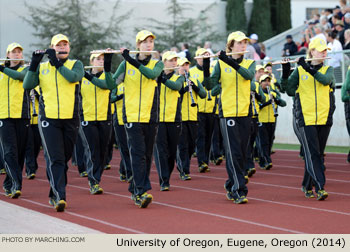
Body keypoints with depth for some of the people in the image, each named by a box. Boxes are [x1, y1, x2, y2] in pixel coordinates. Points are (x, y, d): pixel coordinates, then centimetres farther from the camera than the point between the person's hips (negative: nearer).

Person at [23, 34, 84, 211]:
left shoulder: (75, 64, 7)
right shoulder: (42, 67, 8)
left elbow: (74, 77, -15)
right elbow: (27, 85, -2)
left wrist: (57, 63, -14)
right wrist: (33, 64, -10)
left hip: (70, 120, 2)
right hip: (48, 120, -1)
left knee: (64, 159, 11)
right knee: (55, 159, -12)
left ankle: (55, 194, 26)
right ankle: (59, 196, -17)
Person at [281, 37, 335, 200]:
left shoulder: (328, 70, 9)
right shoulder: (299, 71, 4)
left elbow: (326, 80, -15)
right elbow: (288, 90, -2)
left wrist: (308, 68, -19)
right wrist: (285, 73, -17)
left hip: (324, 119, 3)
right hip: (306, 118, -3)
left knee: (318, 154, 9)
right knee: (312, 153, -11)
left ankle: (307, 186, 22)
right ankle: (320, 187, -16)